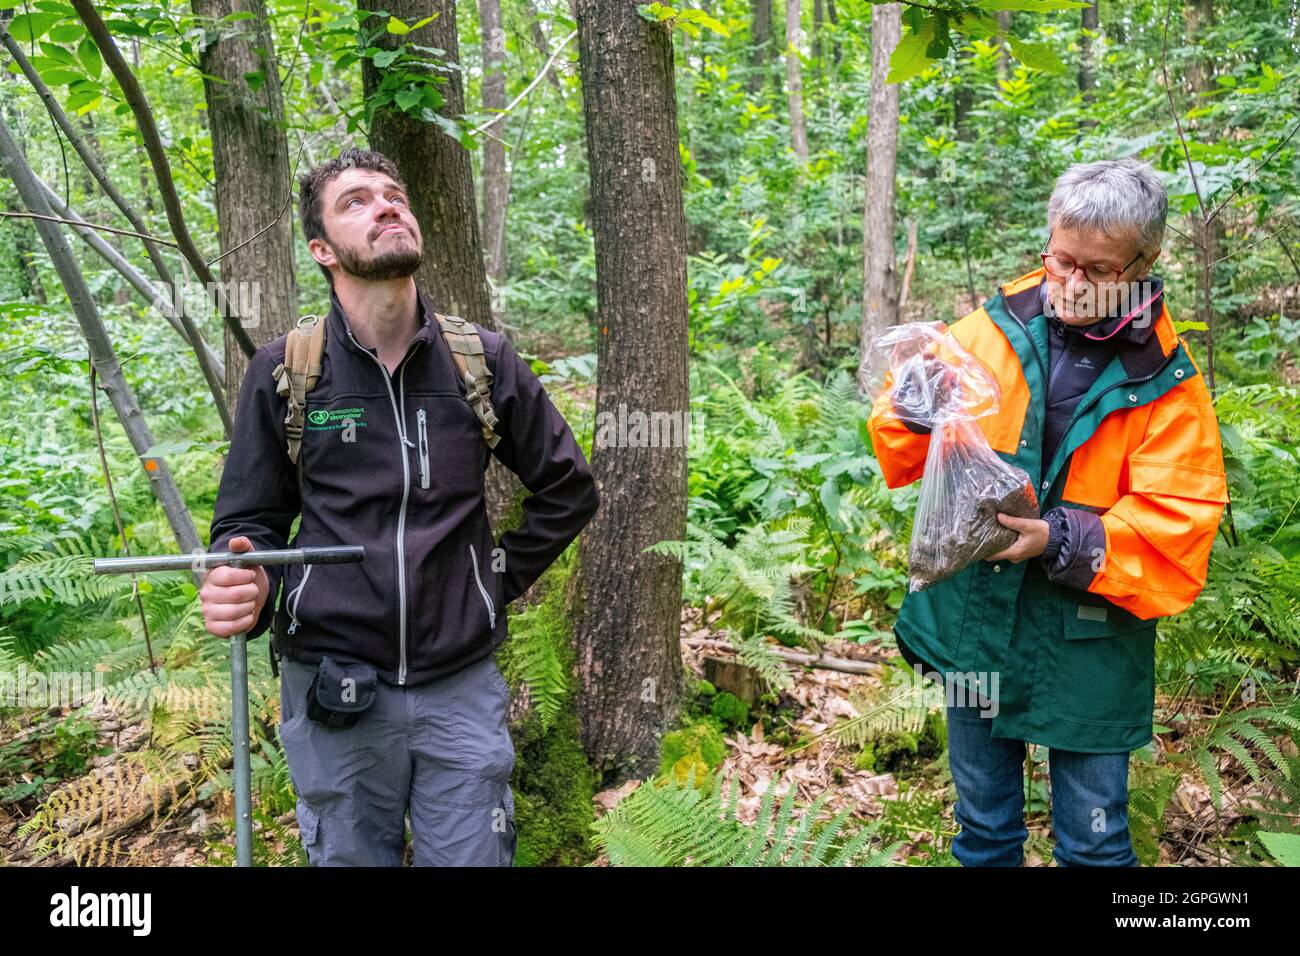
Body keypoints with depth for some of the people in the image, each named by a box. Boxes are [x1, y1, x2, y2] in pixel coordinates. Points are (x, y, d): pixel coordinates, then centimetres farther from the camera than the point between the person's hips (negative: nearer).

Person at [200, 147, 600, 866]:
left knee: (472, 859, 13)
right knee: (350, 858, 17)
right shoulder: (283, 369, -3)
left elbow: (567, 490, 9)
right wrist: (246, 588, -20)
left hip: (462, 687, 1)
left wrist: (501, 579, 2)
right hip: (333, 693, 0)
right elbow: (249, 521, 1)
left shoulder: (484, 359, -1)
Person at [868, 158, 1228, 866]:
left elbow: (1175, 525, -13)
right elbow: (902, 435, 1)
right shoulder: (993, 328, -5)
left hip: (1087, 644, -1)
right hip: (973, 619, 2)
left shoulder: (1166, 383, -7)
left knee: (1093, 839, 13)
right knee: (983, 826, 20)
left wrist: (1063, 542, -26)